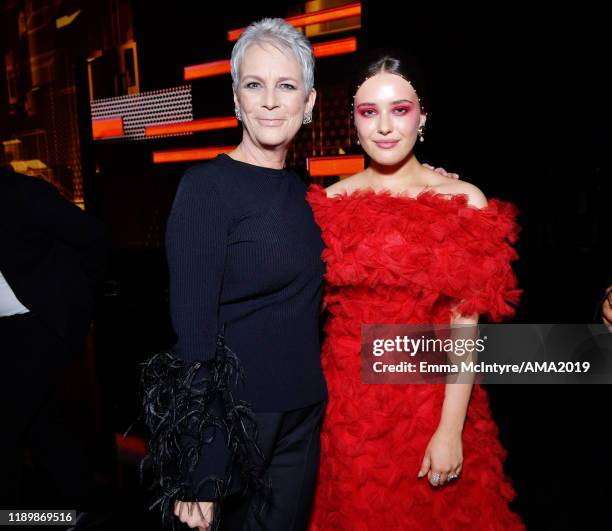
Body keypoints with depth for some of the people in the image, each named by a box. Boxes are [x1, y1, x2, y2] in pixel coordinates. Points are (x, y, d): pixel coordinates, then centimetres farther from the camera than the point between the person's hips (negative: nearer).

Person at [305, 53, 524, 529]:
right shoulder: (330, 202, -1)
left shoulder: (465, 201, -7)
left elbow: (464, 325, -9)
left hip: (431, 398, -1)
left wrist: (450, 429, -12)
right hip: (346, 401, 2)